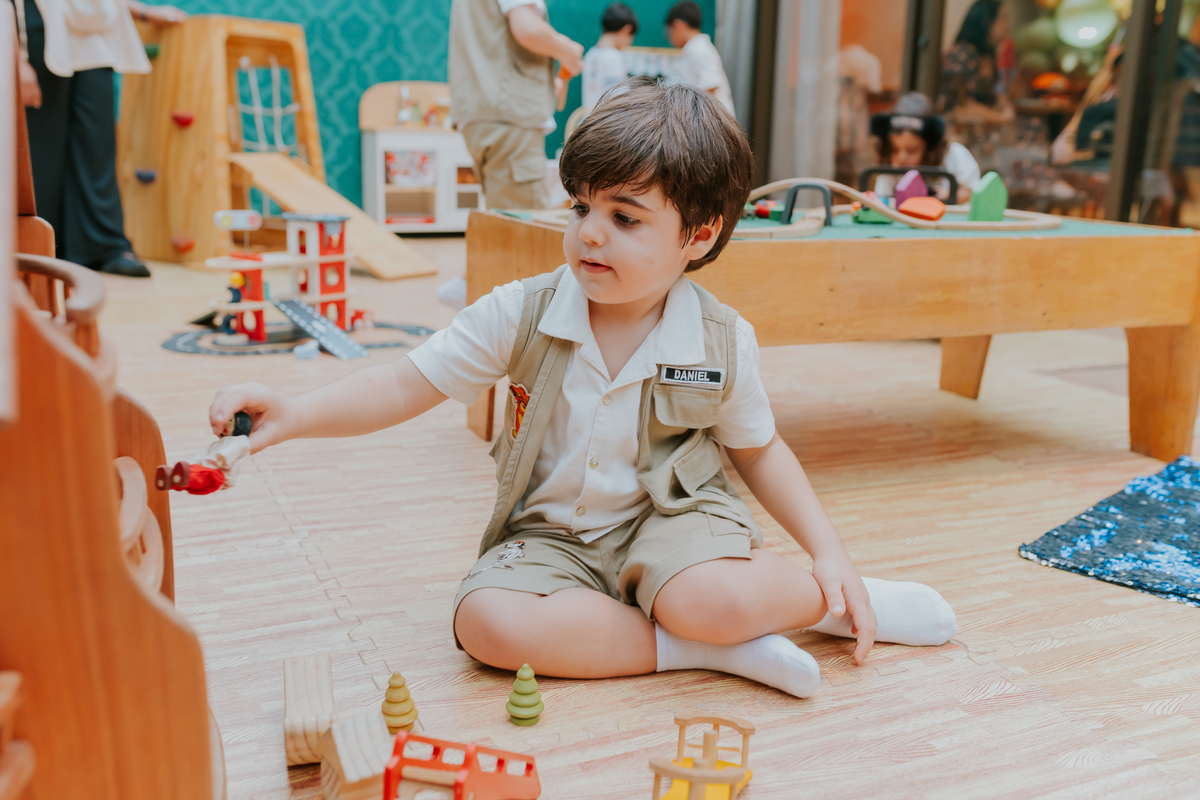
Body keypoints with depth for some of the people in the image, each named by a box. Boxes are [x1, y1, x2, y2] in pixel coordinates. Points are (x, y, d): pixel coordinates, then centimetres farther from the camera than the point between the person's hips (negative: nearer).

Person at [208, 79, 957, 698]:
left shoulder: (723, 342, -10)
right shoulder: (521, 314, -11)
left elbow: (761, 450, 5)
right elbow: (407, 385, -10)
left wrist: (830, 552, -2)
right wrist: (293, 414, -26)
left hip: (672, 514, -2)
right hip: (553, 533, 2)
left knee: (707, 600, -36)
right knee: (487, 622, -29)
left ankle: (828, 598, -3)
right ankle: (701, 647, -21)